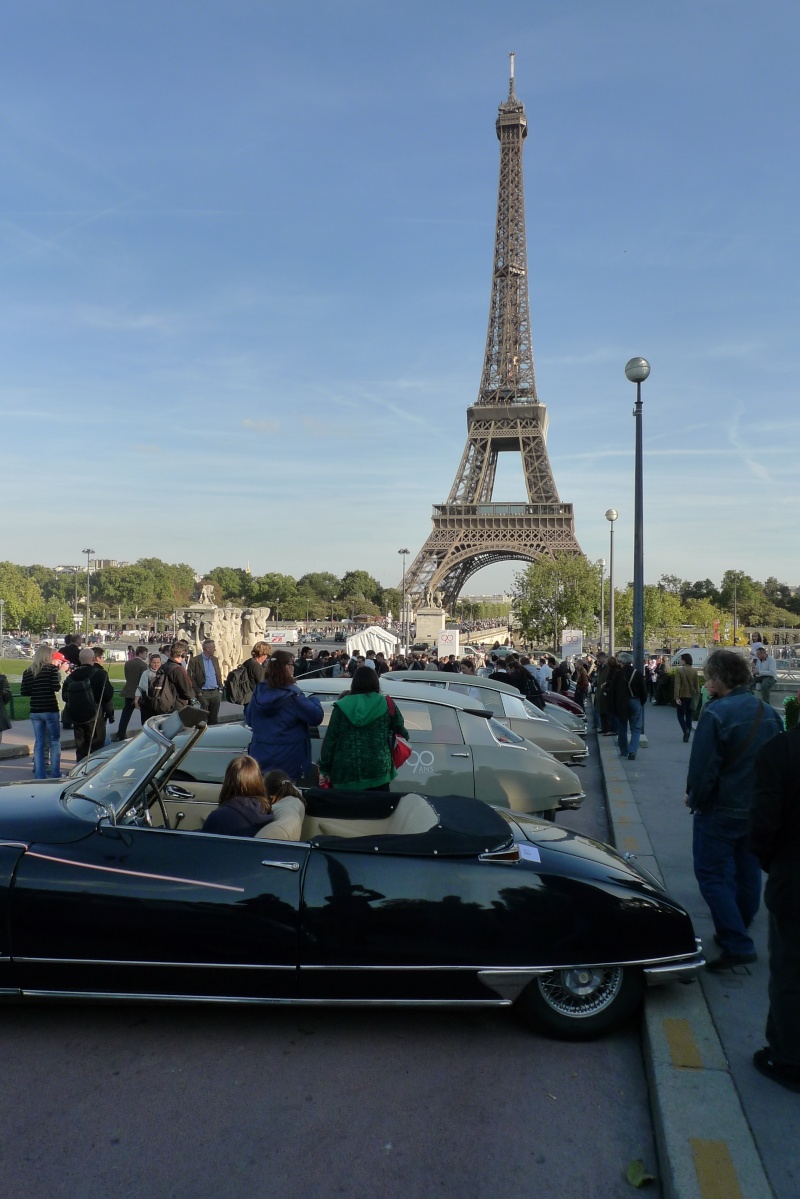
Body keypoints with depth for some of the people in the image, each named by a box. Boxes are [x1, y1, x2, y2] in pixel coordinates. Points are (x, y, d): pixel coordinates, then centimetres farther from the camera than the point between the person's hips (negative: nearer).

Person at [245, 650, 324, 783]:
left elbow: (248, 719, 12)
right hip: (287, 761, -5)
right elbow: (316, 717, -15)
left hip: (261, 757, 5)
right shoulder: (292, 695, -16)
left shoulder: (259, 691, 2)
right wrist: (313, 700, 4)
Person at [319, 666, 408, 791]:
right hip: (378, 772, 0)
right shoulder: (386, 704, 0)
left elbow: (330, 739, 0)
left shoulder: (341, 706, 1)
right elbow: (401, 731, 8)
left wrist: (324, 768, 8)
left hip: (345, 772, 0)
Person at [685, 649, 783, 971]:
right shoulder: (768, 712, 2)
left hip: (721, 811, -7)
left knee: (711, 875, 2)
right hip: (760, 810, 8)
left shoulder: (716, 713, -22)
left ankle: (736, 946, -2)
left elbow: (702, 767, -22)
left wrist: (695, 798, -5)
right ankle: (738, 934, 32)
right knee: (748, 872, 18)